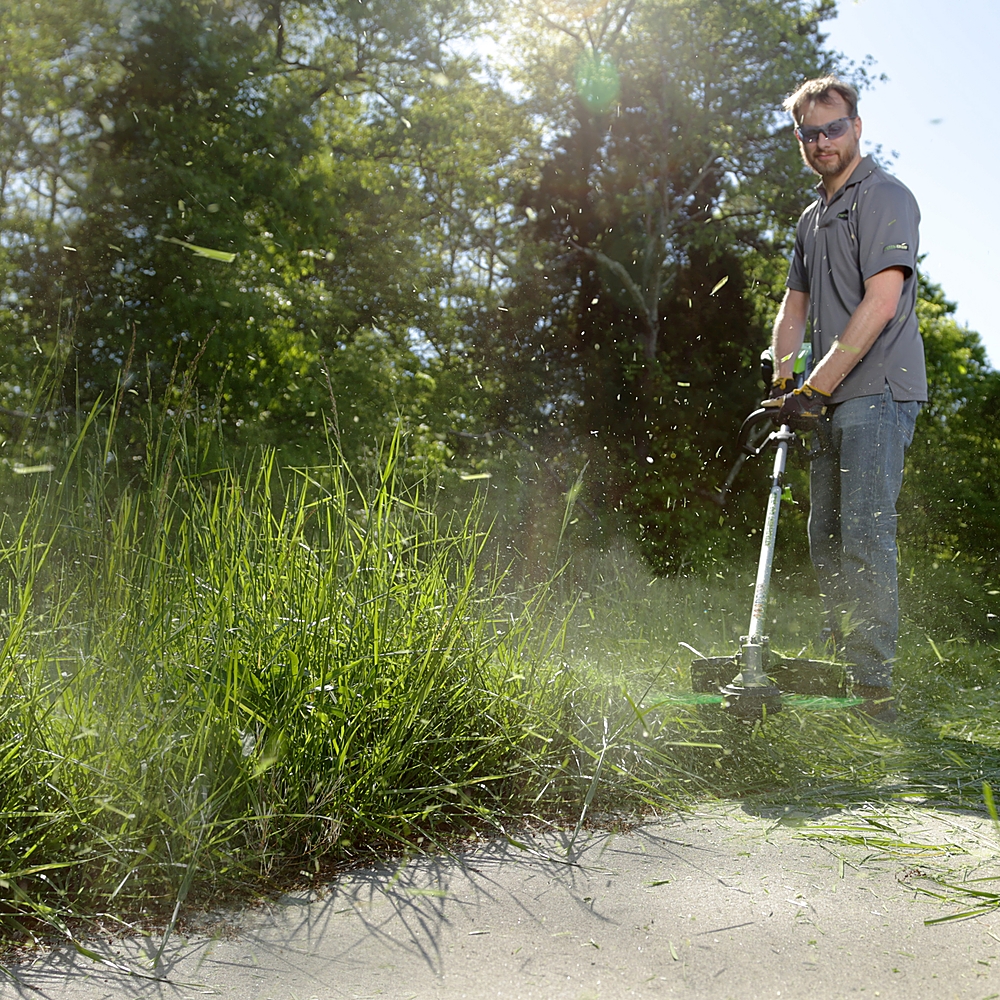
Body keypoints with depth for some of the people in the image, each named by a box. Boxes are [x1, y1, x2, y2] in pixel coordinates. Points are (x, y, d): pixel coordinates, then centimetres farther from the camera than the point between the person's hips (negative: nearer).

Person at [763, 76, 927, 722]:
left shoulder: (885, 197, -6)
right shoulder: (813, 219, 21)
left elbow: (880, 304, -18)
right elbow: (795, 306, 22)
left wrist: (815, 388, -19)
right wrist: (782, 381, 5)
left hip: (878, 391, -9)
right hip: (832, 401, 9)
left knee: (864, 535, -15)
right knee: (827, 536, 10)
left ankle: (876, 687, -11)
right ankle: (846, 669, 19)